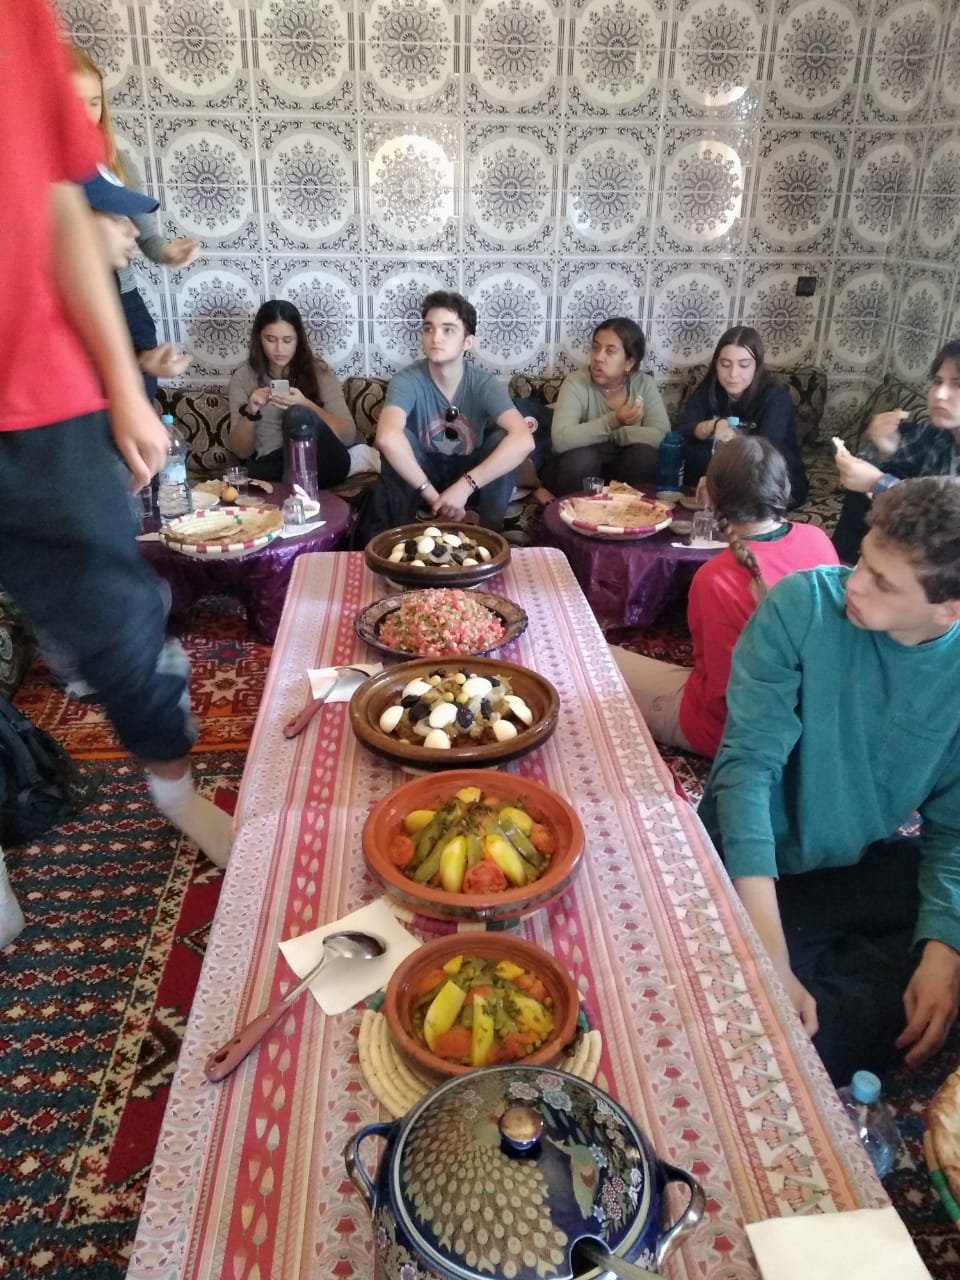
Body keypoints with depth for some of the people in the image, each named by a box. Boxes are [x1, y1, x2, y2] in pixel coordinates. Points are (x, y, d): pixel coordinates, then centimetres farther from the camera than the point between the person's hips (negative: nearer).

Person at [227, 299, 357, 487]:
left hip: (328, 463, 0)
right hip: (270, 465, 0)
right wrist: (250, 412, -13)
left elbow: (349, 435, -4)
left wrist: (306, 405, -19)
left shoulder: (319, 372, 6)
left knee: (298, 415, -30)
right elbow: (241, 451, 6)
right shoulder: (243, 378, 9)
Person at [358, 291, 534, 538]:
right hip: (421, 474, 0)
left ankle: (489, 533, -17)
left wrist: (465, 486, -43)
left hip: (471, 476, 1)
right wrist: (432, 495, -42)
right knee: (399, 437, -29)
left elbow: (524, 440, -37)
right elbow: (387, 438, -43)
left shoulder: (484, 384, -19)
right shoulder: (407, 381, -22)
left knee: (503, 439, -26)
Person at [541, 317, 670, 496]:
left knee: (645, 454, -25)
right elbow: (560, 439, -32)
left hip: (622, 469, 2)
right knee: (582, 458, -32)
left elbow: (662, 436, -21)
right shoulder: (576, 382, -17)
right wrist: (612, 421, -36)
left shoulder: (644, 384, -8)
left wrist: (612, 433, -27)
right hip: (580, 468, -2)